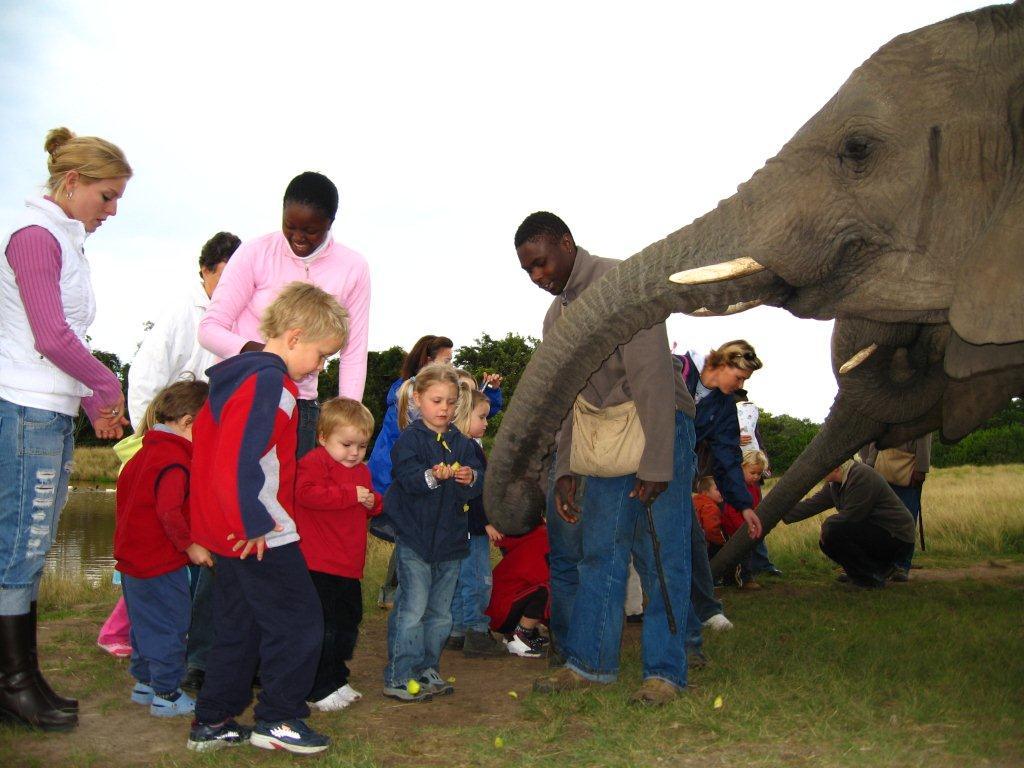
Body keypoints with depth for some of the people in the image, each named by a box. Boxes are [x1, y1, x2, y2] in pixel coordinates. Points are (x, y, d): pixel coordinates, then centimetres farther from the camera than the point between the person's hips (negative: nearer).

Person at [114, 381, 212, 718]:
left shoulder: (146, 451, 10)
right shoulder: (175, 460, -21)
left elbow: (124, 484, 22)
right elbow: (169, 511, -29)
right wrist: (190, 545, -19)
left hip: (132, 556, 10)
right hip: (161, 563, -10)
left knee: (146, 623, 21)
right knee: (170, 628, 1)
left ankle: (144, 683, 34)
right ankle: (167, 696, 9)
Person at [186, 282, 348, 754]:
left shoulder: (235, 375, 14)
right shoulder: (269, 383, -18)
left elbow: (208, 442, 23)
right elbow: (238, 461, -28)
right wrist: (254, 524, -20)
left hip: (228, 534, 10)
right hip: (261, 537, -10)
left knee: (238, 628, 18)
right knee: (299, 622, 2)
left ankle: (212, 722, 25)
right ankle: (278, 720, 12)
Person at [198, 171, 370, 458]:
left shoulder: (353, 268, 0)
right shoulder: (255, 253, -4)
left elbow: (354, 353, 4)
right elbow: (209, 328, -4)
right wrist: (255, 351, -24)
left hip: (302, 403, 2)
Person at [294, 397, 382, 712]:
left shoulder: (361, 470, 16)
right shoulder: (314, 462, -10)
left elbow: (370, 506, 27)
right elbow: (307, 493, -28)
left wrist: (373, 502, 2)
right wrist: (351, 495, -25)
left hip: (349, 566, 9)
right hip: (319, 566, -9)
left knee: (348, 624, 17)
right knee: (324, 627, -6)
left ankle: (336, 680, 32)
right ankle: (321, 690, 5)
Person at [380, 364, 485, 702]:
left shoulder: (462, 443, 11)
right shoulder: (409, 440, -5)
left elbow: (480, 481, 3)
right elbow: (408, 477, -20)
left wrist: (471, 479, -19)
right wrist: (433, 476, -38)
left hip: (450, 538, 6)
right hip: (415, 538, -6)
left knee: (440, 611, 13)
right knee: (412, 608, -6)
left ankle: (428, 671, 25)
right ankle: (399, 677, 2)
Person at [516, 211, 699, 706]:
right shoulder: (556, 315, 11)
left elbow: (652, 377, -20)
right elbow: (566, 401, 17)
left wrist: (655, 465, -22)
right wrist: (565, 470, 11)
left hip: (658, 429, -7)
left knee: (660, 554, -4)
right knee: (599, 552, 8)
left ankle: (665, 671, 4)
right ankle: (590, 661, 17)